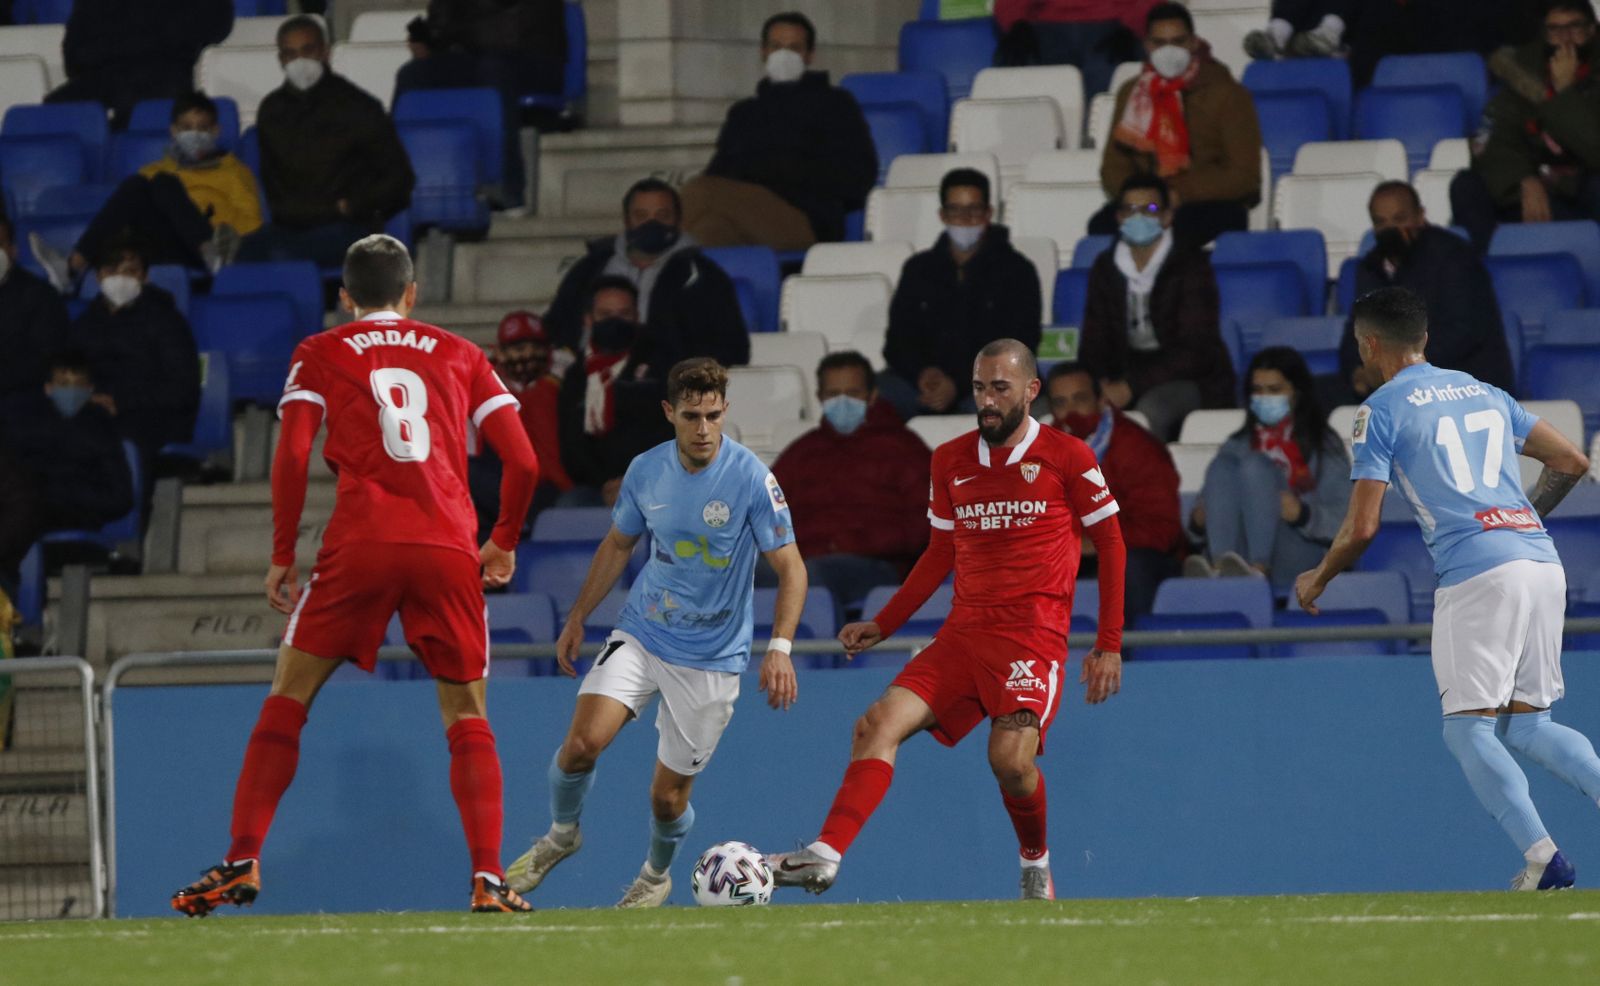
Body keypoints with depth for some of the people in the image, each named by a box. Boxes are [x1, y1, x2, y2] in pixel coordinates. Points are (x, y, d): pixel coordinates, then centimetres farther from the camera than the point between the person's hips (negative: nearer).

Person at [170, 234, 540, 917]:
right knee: (467, 717, 10)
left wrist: (282, 556, 7)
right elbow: (522, 461, 11)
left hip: (359, 548, -1)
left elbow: (292, 456, 0)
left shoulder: (320, 354, 13)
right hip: (449, 549, 1)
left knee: (288, 698, 8)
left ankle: (242, 861, 0)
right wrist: (504, 543, 25)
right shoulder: (460, 356, 18)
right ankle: (488, 878, -4)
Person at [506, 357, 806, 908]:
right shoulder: (646, 471, -3)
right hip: (641, 634, 3)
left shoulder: (751, 479, -15)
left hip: (711, 656, -3)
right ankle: (561, 835, 11)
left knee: (669, 796, 1)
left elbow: (791, 568, -13)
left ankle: (657, 874, 34)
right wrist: (577, 619, 16)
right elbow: (618, 544, 15)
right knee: (584, 741, -19)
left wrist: (780, 647, -26)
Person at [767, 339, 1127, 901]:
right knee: (879, 724, -15)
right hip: (964, 632, 5)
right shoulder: (950, 462, 12)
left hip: (1034, 633, -5)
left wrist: (1109, 646, -2)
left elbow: (1109, 544, 3)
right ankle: (825, 857, -22)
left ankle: (1036, 864, 8)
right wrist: (882, 626, 15)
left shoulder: (1066, 457, -1)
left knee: (1011, 759, -22)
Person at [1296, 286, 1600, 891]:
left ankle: (1542, 859, -17)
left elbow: (1361, 528, -2)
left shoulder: (1382, 410, 2)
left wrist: (1316, 581, 16)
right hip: (1542, 563, 6)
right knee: (1525, 723, 13)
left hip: (1477, 574, -6)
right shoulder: (1484, 393, 21)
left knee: (1468, 729, -1)